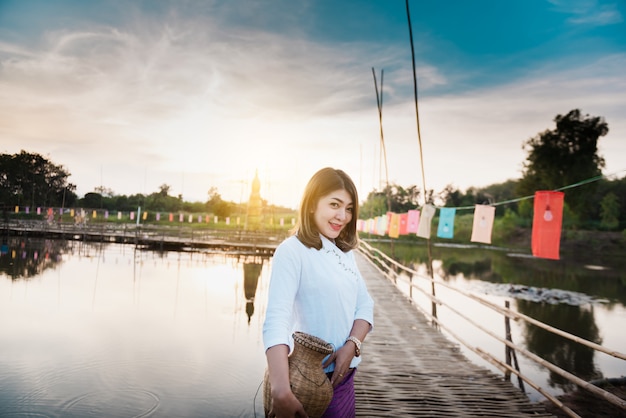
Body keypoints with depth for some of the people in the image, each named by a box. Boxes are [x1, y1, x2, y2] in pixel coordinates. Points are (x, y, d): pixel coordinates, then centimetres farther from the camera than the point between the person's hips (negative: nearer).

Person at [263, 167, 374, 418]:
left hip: (344, 372, 7)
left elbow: (364, 305, 3)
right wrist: (281, 392, -39)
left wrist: (352, 346, -16)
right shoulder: (292, 251, -18)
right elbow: (276, 320, -29)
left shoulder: (345, 251, 6)